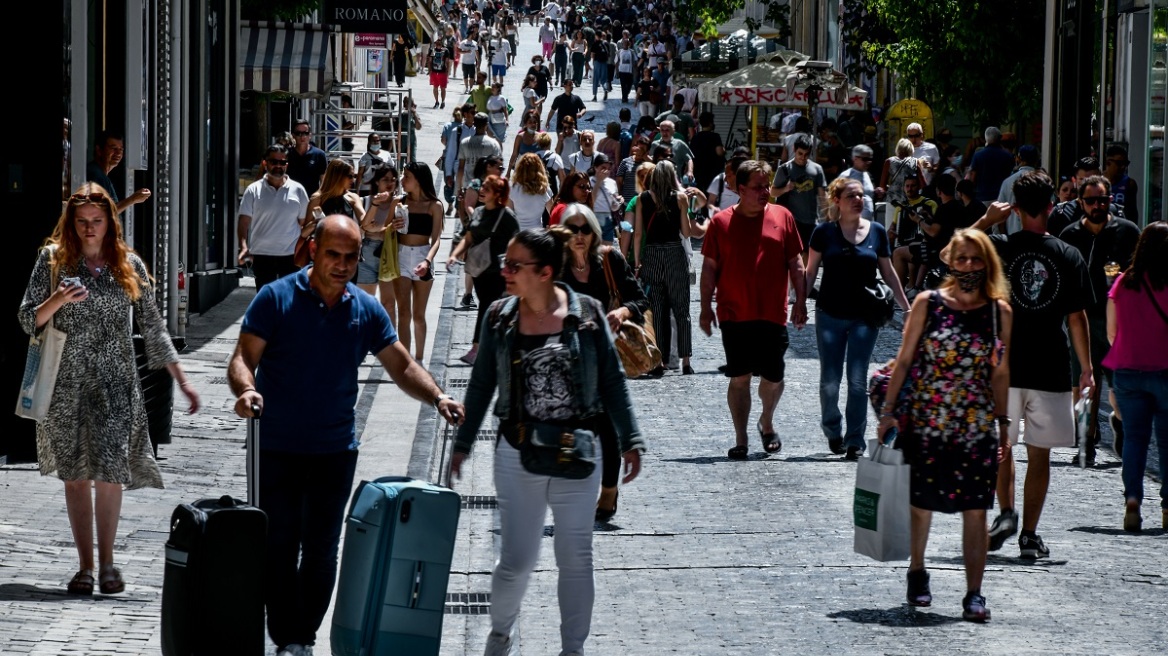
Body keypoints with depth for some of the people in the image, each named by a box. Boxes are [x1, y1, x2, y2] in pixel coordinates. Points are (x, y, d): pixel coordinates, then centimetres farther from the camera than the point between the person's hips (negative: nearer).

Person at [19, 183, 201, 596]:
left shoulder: (129, 266, 5)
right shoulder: (54, 260, 4)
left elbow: (153, 327, 10)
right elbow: (27, 320, 3)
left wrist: (181, 380, 8)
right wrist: (57, 301, -17)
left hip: (115, 385, 0)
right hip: (66, 384, 0)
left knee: (108, 472, -8)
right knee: (75, 475, 2)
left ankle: (107, 562, 4)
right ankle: (85, 565, 9)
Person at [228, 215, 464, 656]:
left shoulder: (367, 310, 4)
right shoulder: (277, 299, -7)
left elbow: (401, 365, 10)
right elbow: (243, 358, -11)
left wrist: (436, 397, -8)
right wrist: (246, 390, -33)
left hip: (335, 450, 3)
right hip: (277, 448, -3)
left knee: (321, 551, 6)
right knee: (278, 548, -1)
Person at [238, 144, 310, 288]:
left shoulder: (298, 190, 5)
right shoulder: (253, 190, 2)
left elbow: (305, 224, 8)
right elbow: (244, 222, -1)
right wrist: (244, 247, -16)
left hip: (290, 255, 0)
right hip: (262, 255, 0)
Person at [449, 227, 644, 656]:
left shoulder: (587, 314, -6)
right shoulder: (500, 318, -2)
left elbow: (612, 381, 0)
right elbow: (482, 385, 7)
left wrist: (629, 440, -2)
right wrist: (463, 444, 9)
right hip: (518, 457, 1)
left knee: (575, 559, 6)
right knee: (516, 560, 4)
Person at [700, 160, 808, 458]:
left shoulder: (782, 217, 5)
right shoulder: (721, 222, 1)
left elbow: (795, 262, 8)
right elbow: (710, 267, 4)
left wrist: (800, 301, 3)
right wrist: (706, 308, 0)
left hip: (773, 314, 1)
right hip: (734, 315, -1)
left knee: (773, 376, 5)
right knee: (739, 377, 0)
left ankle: (767, 423, 33)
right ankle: (741, 440, 8)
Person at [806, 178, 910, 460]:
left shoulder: (877, 232, 3)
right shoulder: (825, 232, -2)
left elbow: (888, 273, 12)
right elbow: (810, 272, 2)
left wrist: (906, 307, 13)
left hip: (865, 317, 0)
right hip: (830, 316, 0)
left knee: (858, 381, -4)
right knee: (830, 381, 5)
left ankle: (855, 441, 3)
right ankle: (832, 431, 29)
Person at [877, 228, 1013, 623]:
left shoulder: (1000, 312, 2)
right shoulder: (928, 304, -2)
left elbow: (1000, 373, 8)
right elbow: (905, 359, 1)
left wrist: (1003, 424, 9)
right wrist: (888, 411, -2)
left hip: (978, 427, 1)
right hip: (926, 423, 0)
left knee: (975, 510, -3)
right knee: (921, 502, 10)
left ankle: (974, 594, -2)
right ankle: (917, 572, 33)